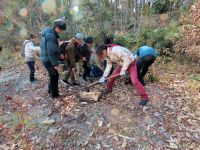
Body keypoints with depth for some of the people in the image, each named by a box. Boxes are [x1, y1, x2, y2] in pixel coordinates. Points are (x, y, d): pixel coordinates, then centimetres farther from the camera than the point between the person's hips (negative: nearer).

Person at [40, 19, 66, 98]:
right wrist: (55, 64, -23)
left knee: (54, 75, 22)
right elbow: (51, 52, -26)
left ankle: (51, 90, 38)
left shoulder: (47, 33, 11)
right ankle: (54, 94, 18)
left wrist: (59, 55, 17)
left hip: (46, 59, 10)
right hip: (49, 60, -10)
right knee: (54, 76, 4)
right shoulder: (51, 36, -22)